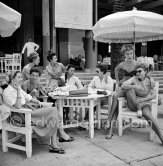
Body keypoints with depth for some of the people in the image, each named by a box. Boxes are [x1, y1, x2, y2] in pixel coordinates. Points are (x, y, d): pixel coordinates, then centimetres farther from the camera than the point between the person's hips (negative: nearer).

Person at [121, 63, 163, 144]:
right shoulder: (134, 79, -5)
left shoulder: (150, 81, -2)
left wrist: (142, 99, -17)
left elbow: (154, 95, -3)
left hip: (144, 103, -1)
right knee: (129, 87, -24)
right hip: (133, 104, 1)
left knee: (146, 114, -36)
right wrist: (134, 86, -36)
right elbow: (123, 86, -20)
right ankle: (138, 108, -25)